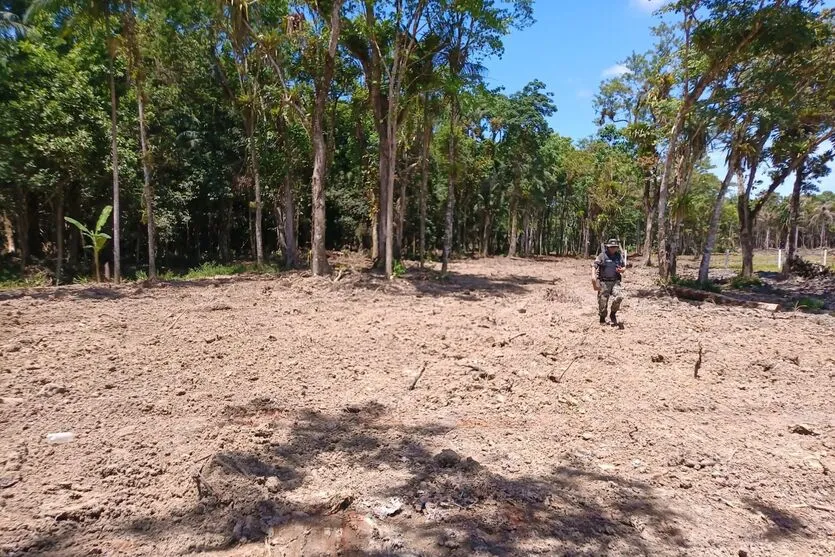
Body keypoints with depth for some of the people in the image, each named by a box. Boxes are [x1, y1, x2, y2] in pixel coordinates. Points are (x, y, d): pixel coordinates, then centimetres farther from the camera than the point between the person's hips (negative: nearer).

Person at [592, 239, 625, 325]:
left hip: (615, 281, 2)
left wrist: (622, 270, -6)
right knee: (602, 302, 1)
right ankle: (602, 319, 24)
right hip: (603, 282, -2)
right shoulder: (602, 255, -3)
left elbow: (624, 267, 19)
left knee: (619, 297, -20)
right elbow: (594, 265, -11)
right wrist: (593, 275, -27)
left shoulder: (619, 256, 9)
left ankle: (613, 314, 4)